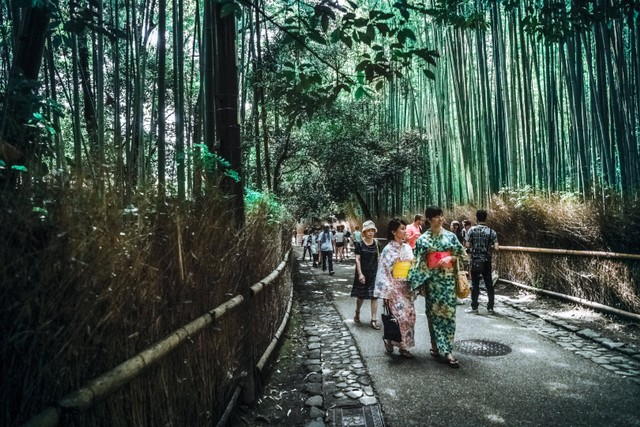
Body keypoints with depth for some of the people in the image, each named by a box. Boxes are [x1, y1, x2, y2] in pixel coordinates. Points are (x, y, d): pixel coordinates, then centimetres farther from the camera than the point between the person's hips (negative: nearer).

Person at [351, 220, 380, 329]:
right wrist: (360, 274, -13)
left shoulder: (376, 243, 3)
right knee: (361, 295, 10)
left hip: (374, 273, 2)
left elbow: (379, 258, 7)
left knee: (374, 296, -1)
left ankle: (374, 320, 5)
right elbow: (357, 259, -7)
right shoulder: (360, 244, -5)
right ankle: (357, 313, 36)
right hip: (363, 272, -2)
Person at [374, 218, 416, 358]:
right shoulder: (388, 249, -9)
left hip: (406, 287, 6)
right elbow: (384, 271, -11)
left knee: (410, 315, 4)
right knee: (401, 316, -9)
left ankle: (402, 345, 19)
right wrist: (386, 293, -13)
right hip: (394, 286, -6)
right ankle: (390, 339, 15)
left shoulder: (407, 248, 9)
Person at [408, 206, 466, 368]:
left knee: (448, 312, -2)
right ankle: (435, 345, 20)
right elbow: (418, 262, -1)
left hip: (448, 278, 1)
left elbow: (462, 254, 10)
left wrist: (450, 258, -10)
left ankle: (447, 349, 1)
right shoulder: (423, 239, 0)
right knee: (433, 311, 6)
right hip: (432, 278, -1)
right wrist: (418, 281, -7)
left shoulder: (450, 235, 6)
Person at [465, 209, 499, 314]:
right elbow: (496, 247, -7)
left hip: (475, 260, -1)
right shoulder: (491, 232, -3)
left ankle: (474, 307, 9)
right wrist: (489, 248, 12)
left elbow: (467, 245, -9)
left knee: (475, 284, 4)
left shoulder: (472, 230, -6)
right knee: (489, 284, 10)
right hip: (487, 261, 1)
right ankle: (490, 307, 14)